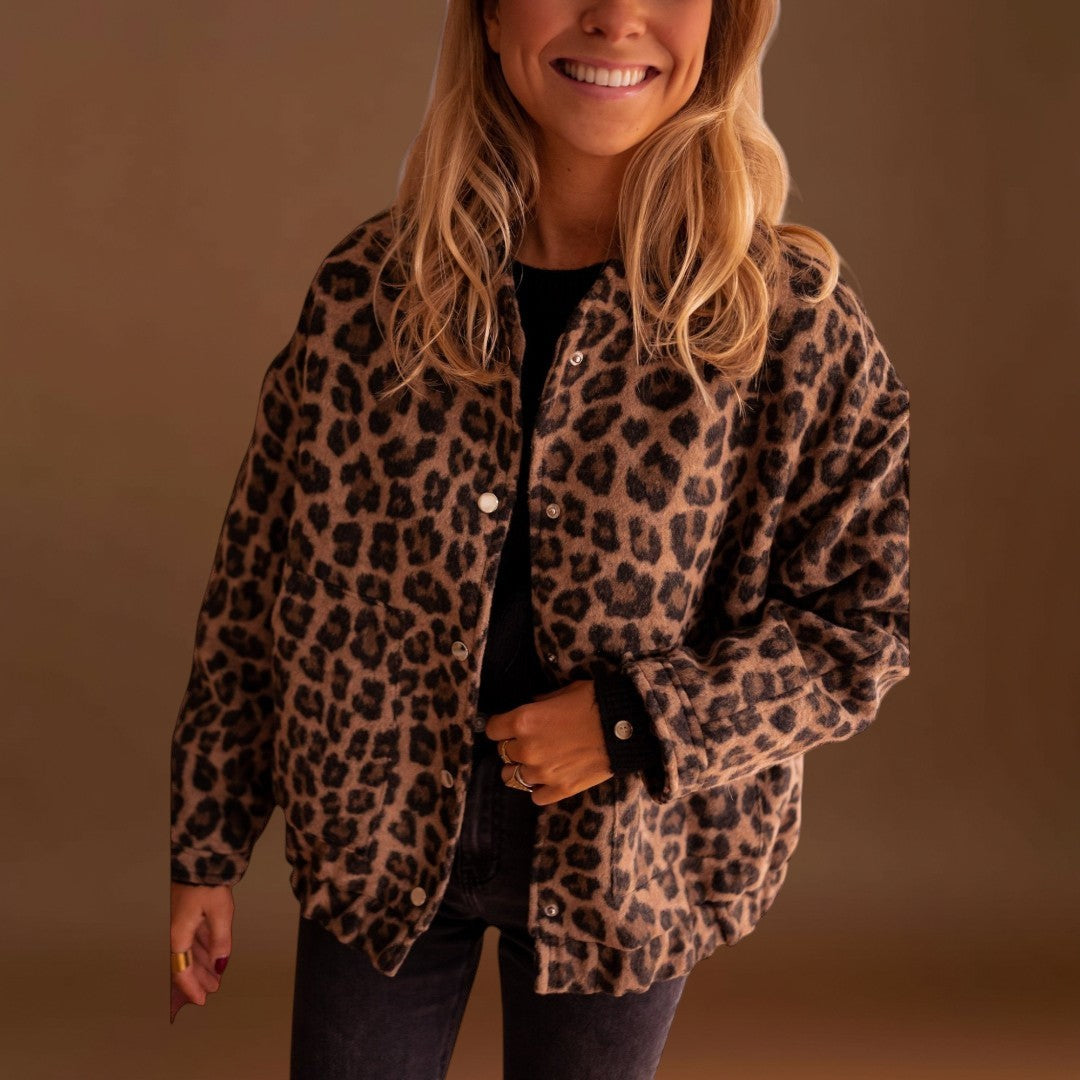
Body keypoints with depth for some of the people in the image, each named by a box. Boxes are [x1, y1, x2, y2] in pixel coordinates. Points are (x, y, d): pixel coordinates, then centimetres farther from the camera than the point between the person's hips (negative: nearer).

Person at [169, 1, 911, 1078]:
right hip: (375, 834, 1)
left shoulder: (792, 318, -12)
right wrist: (205, 849, 2)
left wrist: (637, 719, -19)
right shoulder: (366, 285, -7)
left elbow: (864, 625, -7)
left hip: (620, 863, 0)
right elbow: (255, 587, -1)